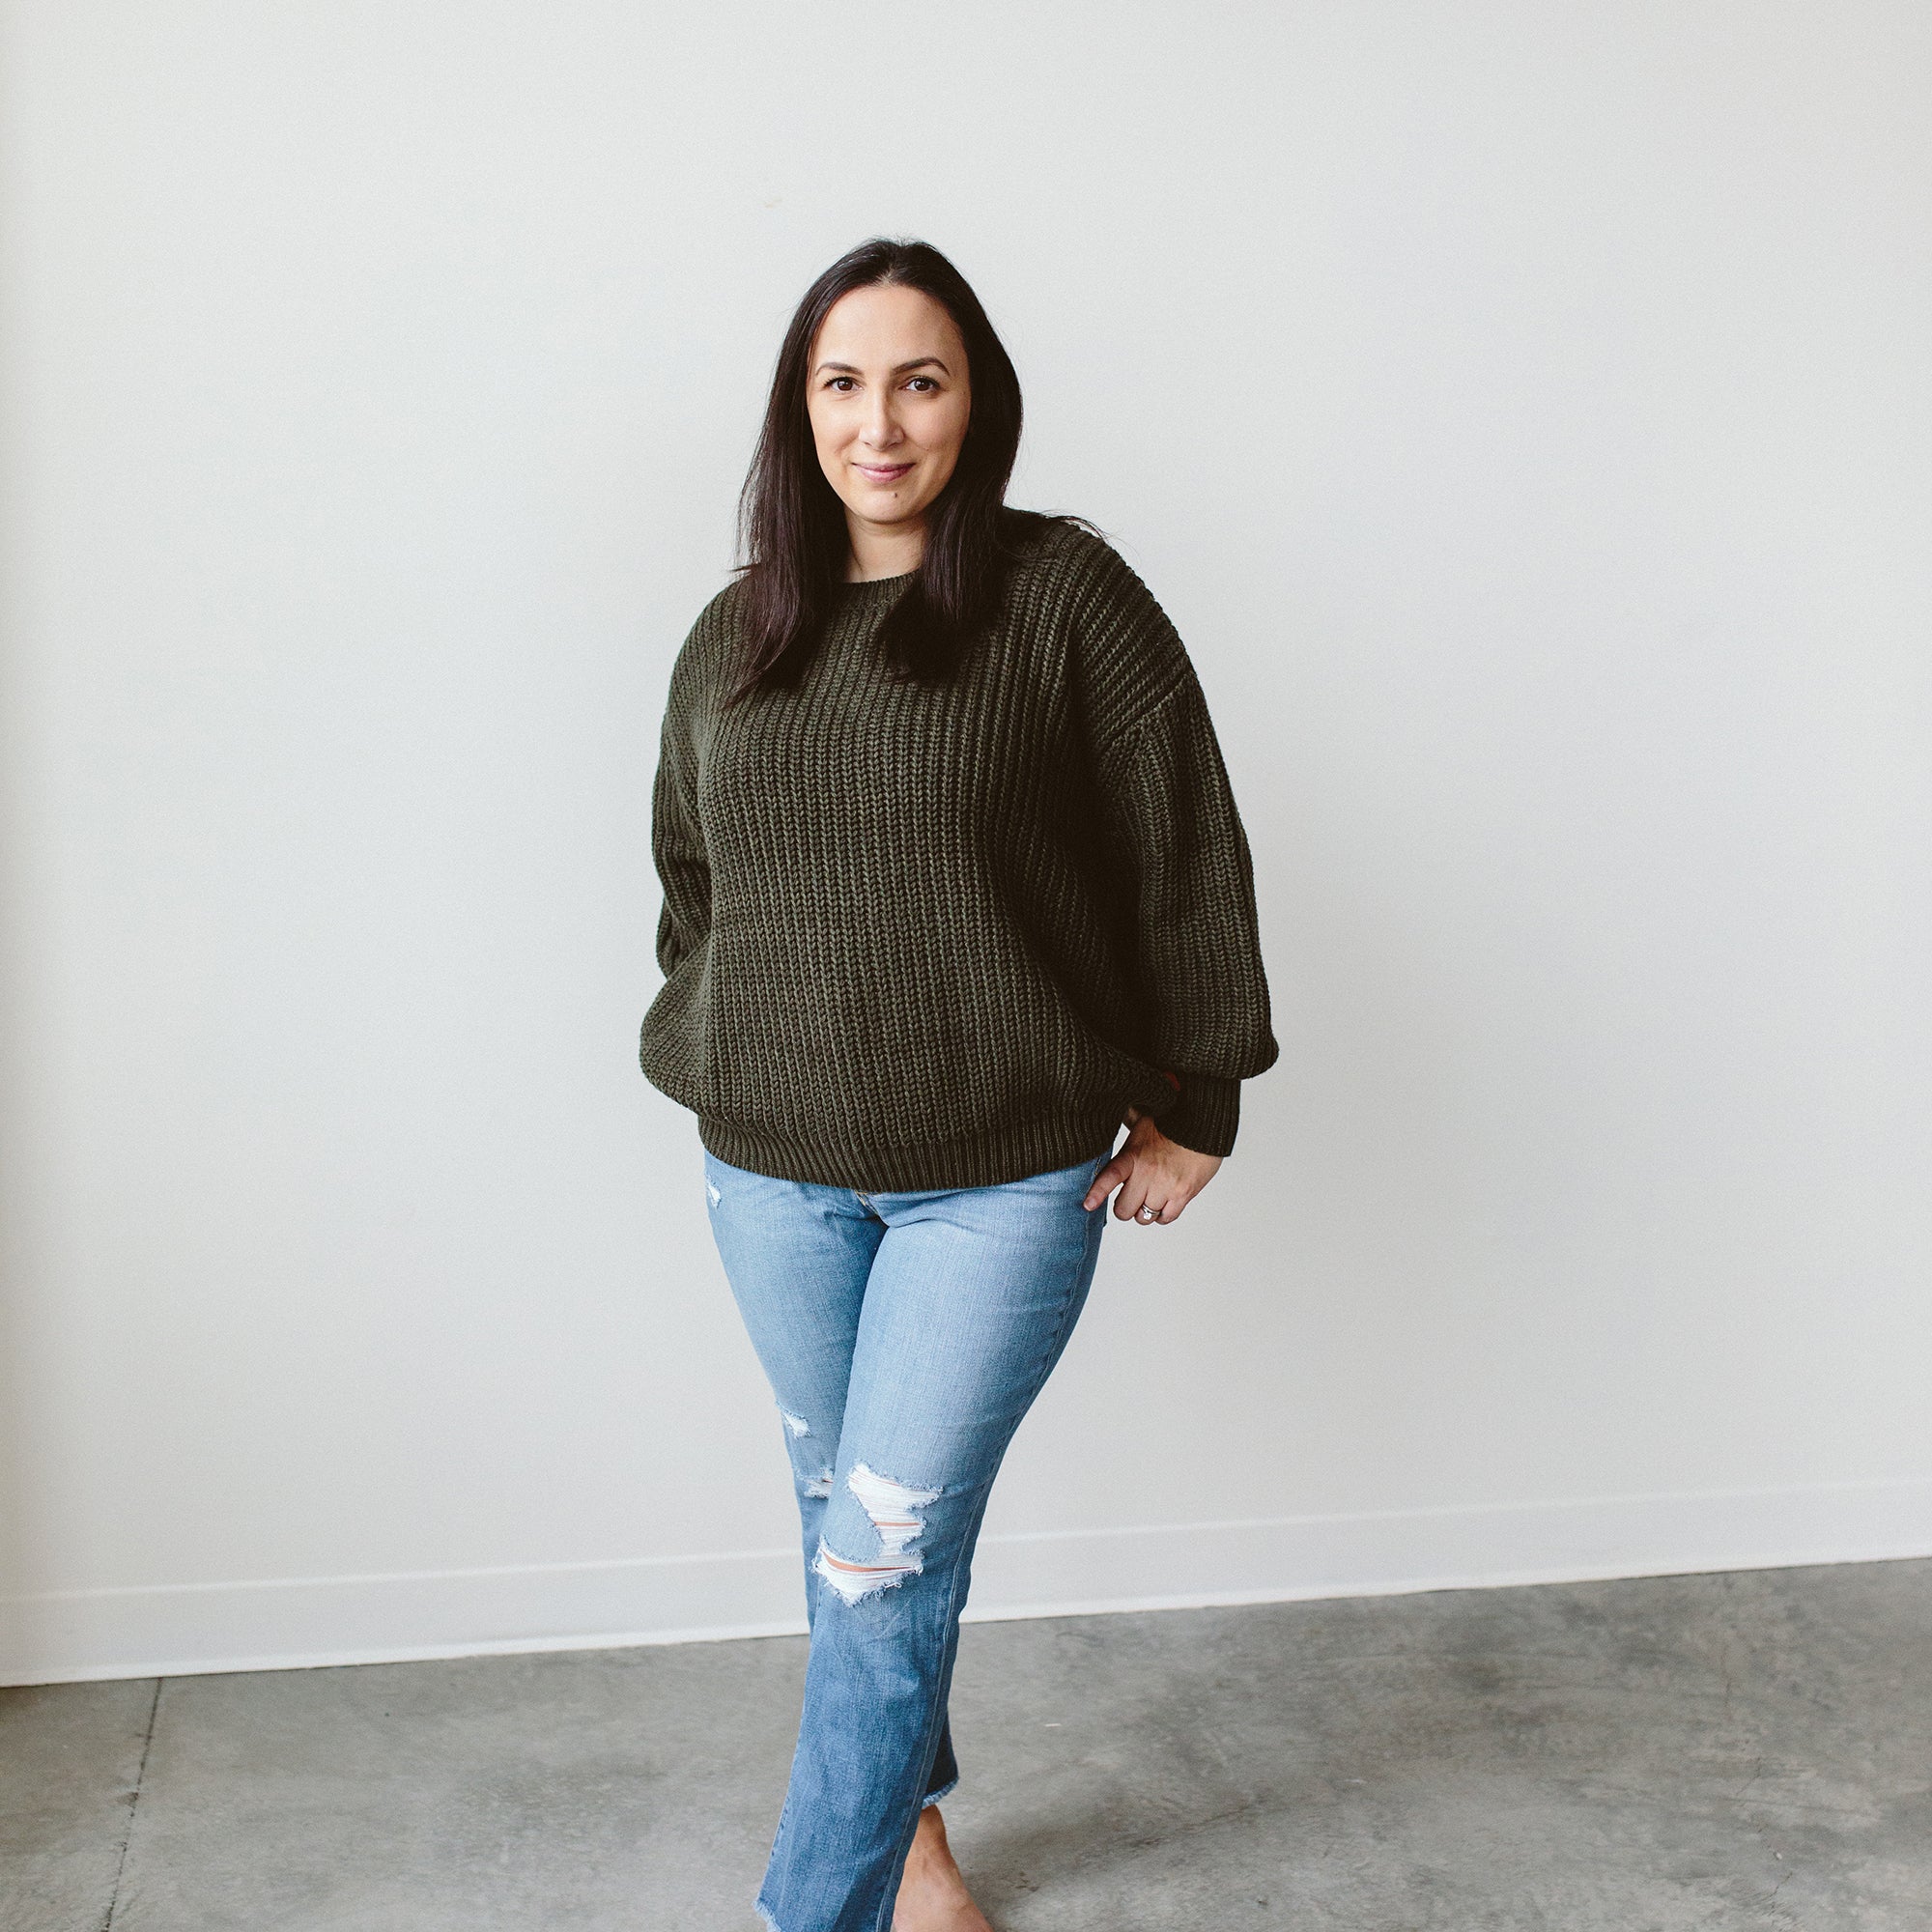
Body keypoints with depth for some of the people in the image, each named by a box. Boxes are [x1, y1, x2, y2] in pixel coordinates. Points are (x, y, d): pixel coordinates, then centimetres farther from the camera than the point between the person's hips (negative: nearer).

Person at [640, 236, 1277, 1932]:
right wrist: (722, 1062, 16)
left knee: (886, 1555, -4)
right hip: (774, 1173, 5)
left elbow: (1188, 853, -5)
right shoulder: (735, 633, 6)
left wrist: (1191, 1108, -3)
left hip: (1003, 1180, -4)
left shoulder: (1064, 595, -8)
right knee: (844, 1519, 16)